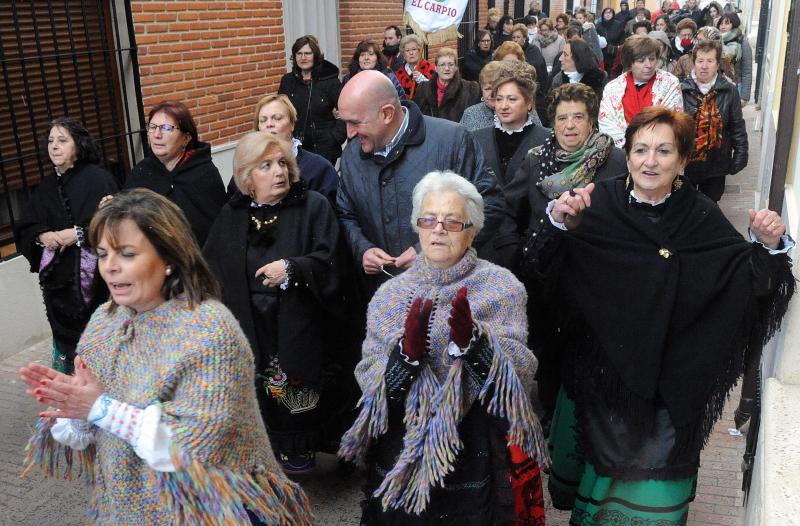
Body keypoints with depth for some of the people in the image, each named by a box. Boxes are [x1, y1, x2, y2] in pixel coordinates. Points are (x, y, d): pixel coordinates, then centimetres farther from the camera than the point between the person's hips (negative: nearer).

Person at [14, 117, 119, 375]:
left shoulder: (97, 178, -5)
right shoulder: (46, 186, 14)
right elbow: (25, 226, 16)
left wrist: (79, 233, -18)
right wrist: (42, 236, -5)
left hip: (94, 275, -5)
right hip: (57, 276, 5)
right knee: (64, 334, 7)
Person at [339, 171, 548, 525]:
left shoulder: (501, 287, -6)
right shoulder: (392, 294, 0)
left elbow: (518, 376, -13)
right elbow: (369, 384, -6)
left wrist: (473, 340, -30)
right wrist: (407, 351, -25)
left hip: (480, 451, -2)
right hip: (402, 452, 2)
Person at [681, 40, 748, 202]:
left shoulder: (729, 91, -5)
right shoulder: (682, 90, -8)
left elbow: (738, 127, 0)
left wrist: (740, 156, -3)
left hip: (716, 164, 1)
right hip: (685, 162, -1)